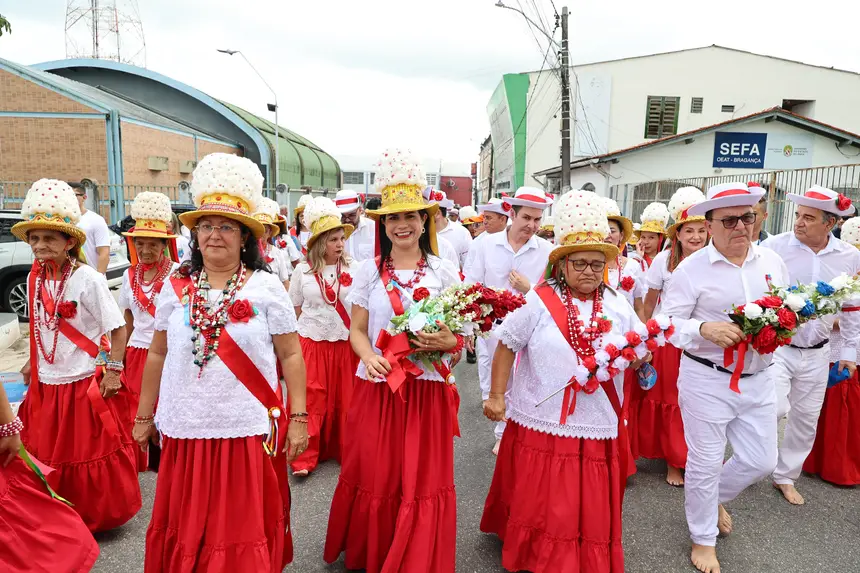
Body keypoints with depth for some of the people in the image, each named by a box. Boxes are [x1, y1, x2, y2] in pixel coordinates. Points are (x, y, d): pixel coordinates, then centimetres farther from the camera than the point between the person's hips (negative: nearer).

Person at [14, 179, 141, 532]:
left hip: (85, 384, -6)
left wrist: (113, 370, -15)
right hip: (46, 384, 6)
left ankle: (99, 516, 28)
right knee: (47, 456, 15)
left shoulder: (88, 280, -16)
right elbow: (40, 328, 16)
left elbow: (117, 328, -13)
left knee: (89, 451, 8)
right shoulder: (35, 279, 2)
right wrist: (33, 363, 16)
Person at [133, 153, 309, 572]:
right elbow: (158, 354, 13)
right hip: (185, 431, 3)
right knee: (187, 529, 13)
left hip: (248, 432, -3)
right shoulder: (175, 287, 5)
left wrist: (298, 418, -5)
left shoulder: (266, 287, -4)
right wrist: (144, 416, 15)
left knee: (246, 528, 7)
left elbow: (291, 355, -2)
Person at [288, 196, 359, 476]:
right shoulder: (303, 270, 0)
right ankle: (305, 457, 13)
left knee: (345, 399, 9)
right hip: (311, 343, 0)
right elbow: (295, 309, 9)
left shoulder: (353, 268, -2)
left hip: (345, 344, 1)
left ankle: (346, 450, 28)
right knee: (310, 400, 1)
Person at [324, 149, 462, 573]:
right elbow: (357, 331, 5)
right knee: (374, 475, 6)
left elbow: (459, 335, 4)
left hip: (427, 389, 0)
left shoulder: (442, 272, 1)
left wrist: (447, 342, -18)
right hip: (377, 387, 1)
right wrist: (369, 358, -15)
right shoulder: (369, 272, 3)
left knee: (422, 481, 5)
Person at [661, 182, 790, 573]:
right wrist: (705, 329, -28)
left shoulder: (772, 261, 4)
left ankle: (716, 497, 45)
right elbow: (667, 322, -11)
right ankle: (703, 538, 29)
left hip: (757, 379, 5)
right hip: (707, 380, -5)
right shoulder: (692, 268, -12)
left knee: (761, 460, 14)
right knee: (705, 463, 6)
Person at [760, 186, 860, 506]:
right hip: (774, 346, -4)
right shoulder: (774, 246, -12)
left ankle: (786, 477, 33)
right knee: (775, 409, -20)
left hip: (816, 353, 4)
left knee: (806, 419, 13)